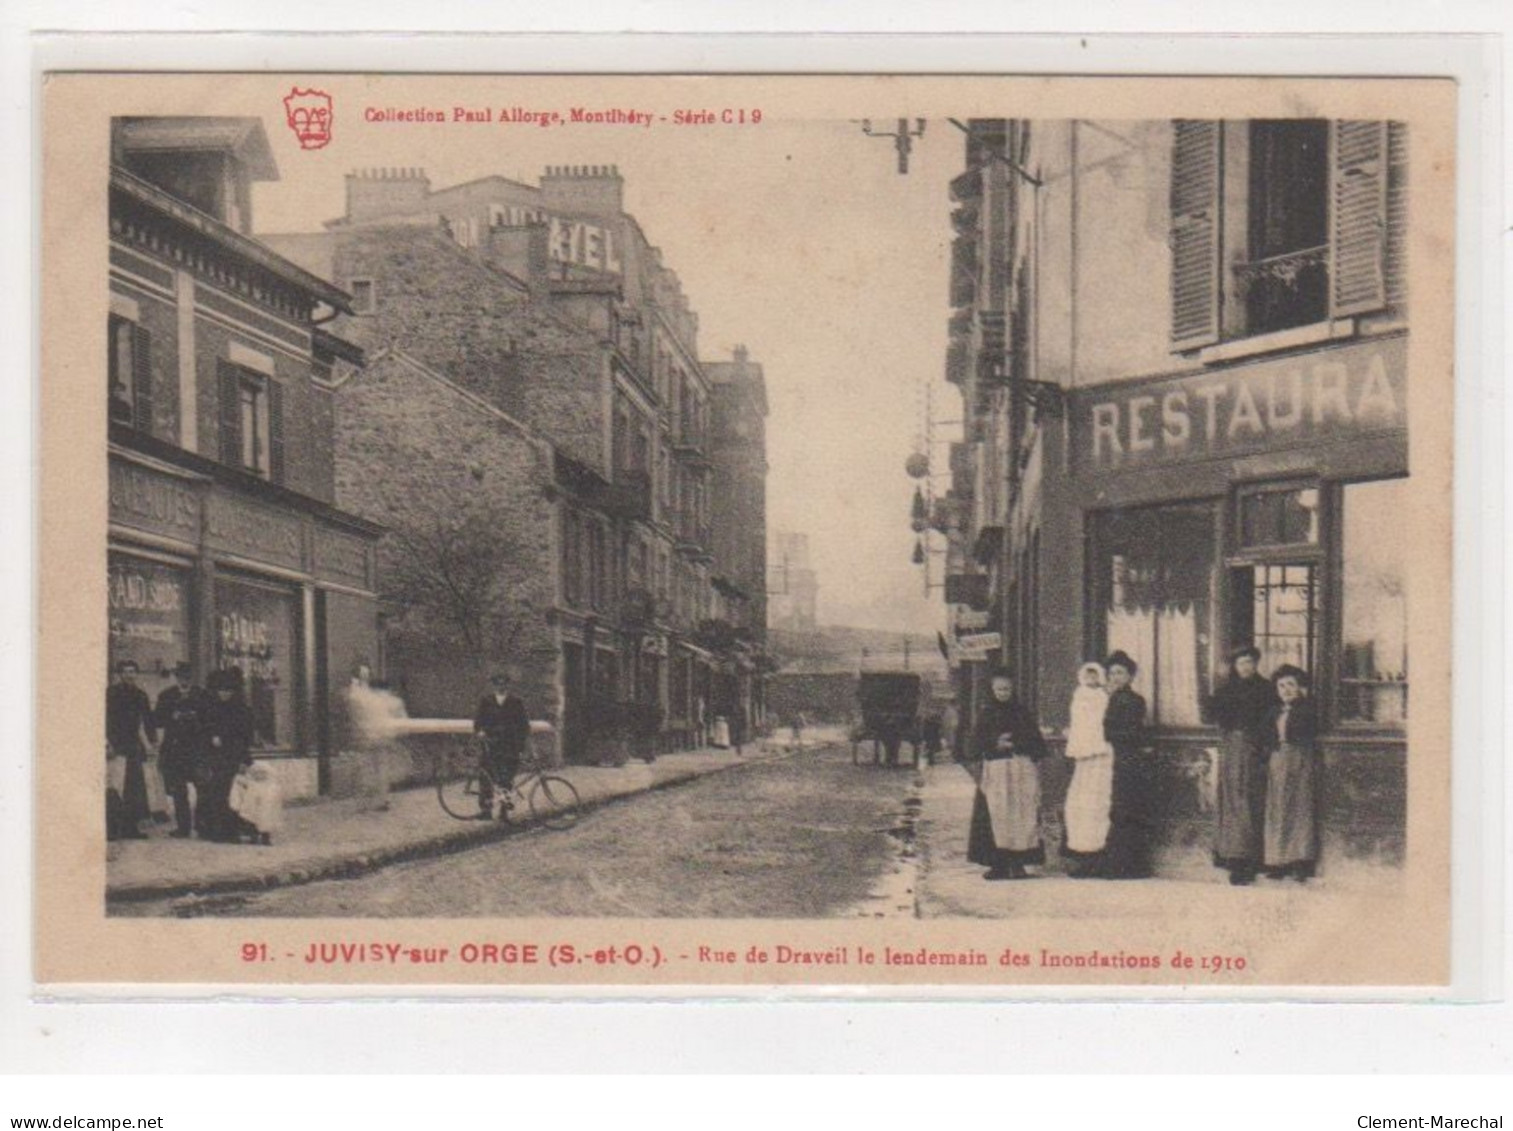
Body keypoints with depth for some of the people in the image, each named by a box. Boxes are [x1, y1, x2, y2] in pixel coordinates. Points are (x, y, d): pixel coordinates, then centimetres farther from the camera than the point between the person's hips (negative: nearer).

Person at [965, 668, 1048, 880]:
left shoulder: (1022, 711, 9)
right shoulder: (987, 713, 9)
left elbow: (1037, 743, 7)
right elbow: (977, 742, 4)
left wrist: (1014, 744, -6)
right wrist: (995, 744, -11)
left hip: (1022, 770, 0)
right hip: (994, 770, 0)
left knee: (1020, 817, -4)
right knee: (995, 817, -6)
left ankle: (1018, 864, 1)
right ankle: (998, 864, -2)